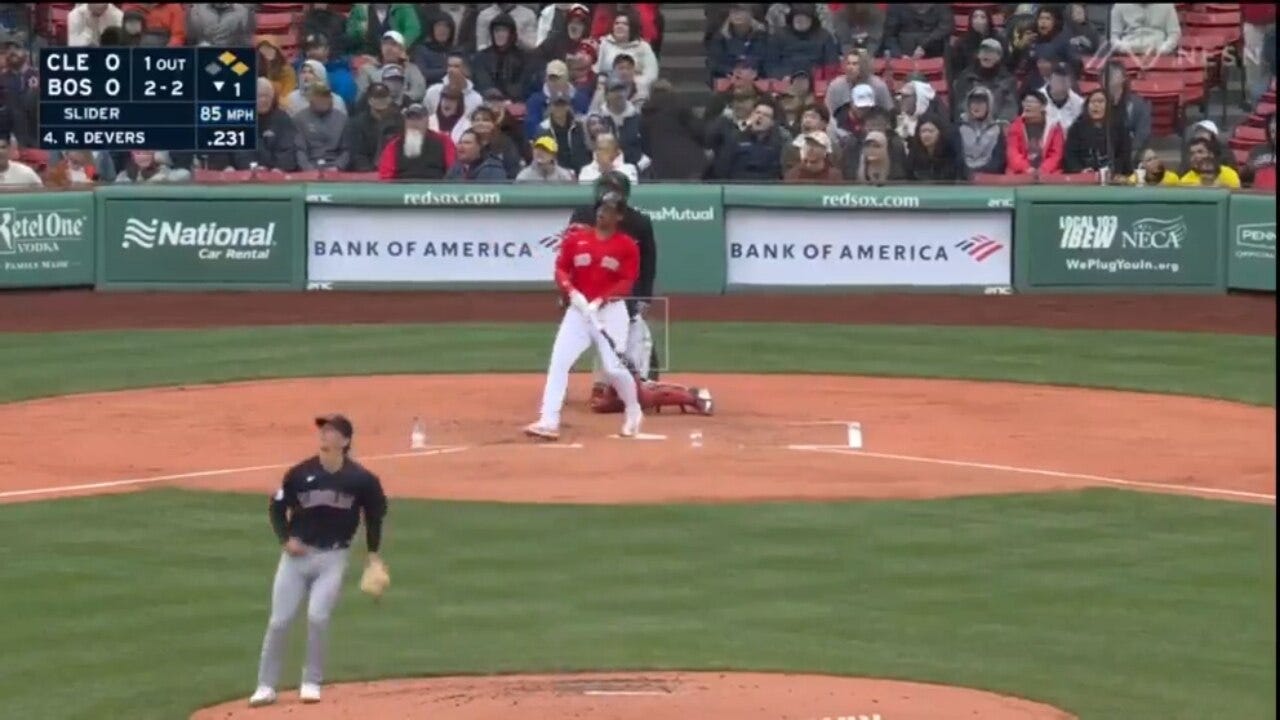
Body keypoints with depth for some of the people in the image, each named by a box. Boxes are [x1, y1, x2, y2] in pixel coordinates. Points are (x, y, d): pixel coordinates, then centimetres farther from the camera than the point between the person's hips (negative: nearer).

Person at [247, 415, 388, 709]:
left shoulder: (361, 479, -7)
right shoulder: (300, 473, -4)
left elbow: (375, 512, 9)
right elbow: (277, 507, 8)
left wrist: (373, 553, 7)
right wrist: (285, 539, -6)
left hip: (332, 557, -1)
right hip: (297, 554, 2)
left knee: (317, 617, -14)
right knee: (279, 621, -1)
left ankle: (311, 682, 5)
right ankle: (266, 686, 9)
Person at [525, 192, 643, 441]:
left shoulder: (627, 245, -2)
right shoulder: (576, 238, 4)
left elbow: (627, 282, -7)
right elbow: (561, 269, 2)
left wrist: (599, 301, -18)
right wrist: (573, 293, -16)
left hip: (611, 310, -3)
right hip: (578, 309, 3)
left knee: (614, 367, -7)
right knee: (559, 362, -10)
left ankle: (634, 413, 21)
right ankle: (549, 421, -13)